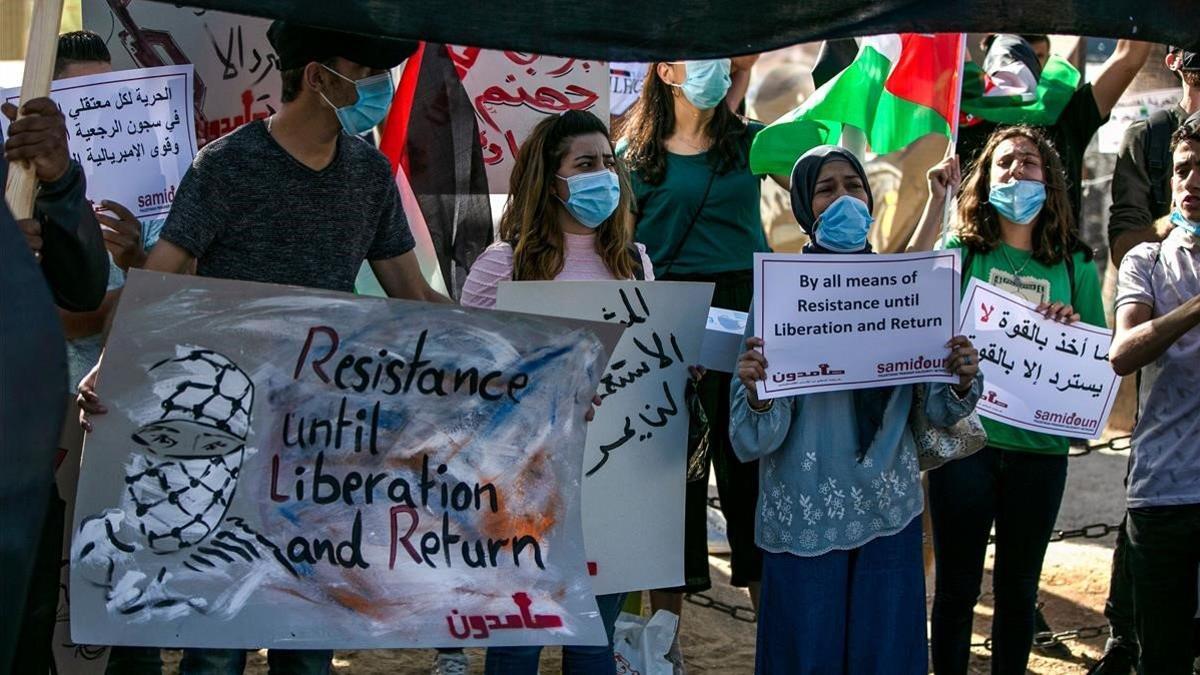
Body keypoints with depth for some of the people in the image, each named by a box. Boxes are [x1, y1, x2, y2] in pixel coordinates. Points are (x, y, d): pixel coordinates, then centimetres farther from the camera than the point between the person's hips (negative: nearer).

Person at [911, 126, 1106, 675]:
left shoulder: (1074, 266, 6)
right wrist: (936, 201, -19)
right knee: (957, 585, 6)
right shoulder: (965, 252, 2)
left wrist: (1074, 327, -13)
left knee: (1018, 588, 13)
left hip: (1039, 447, 2)